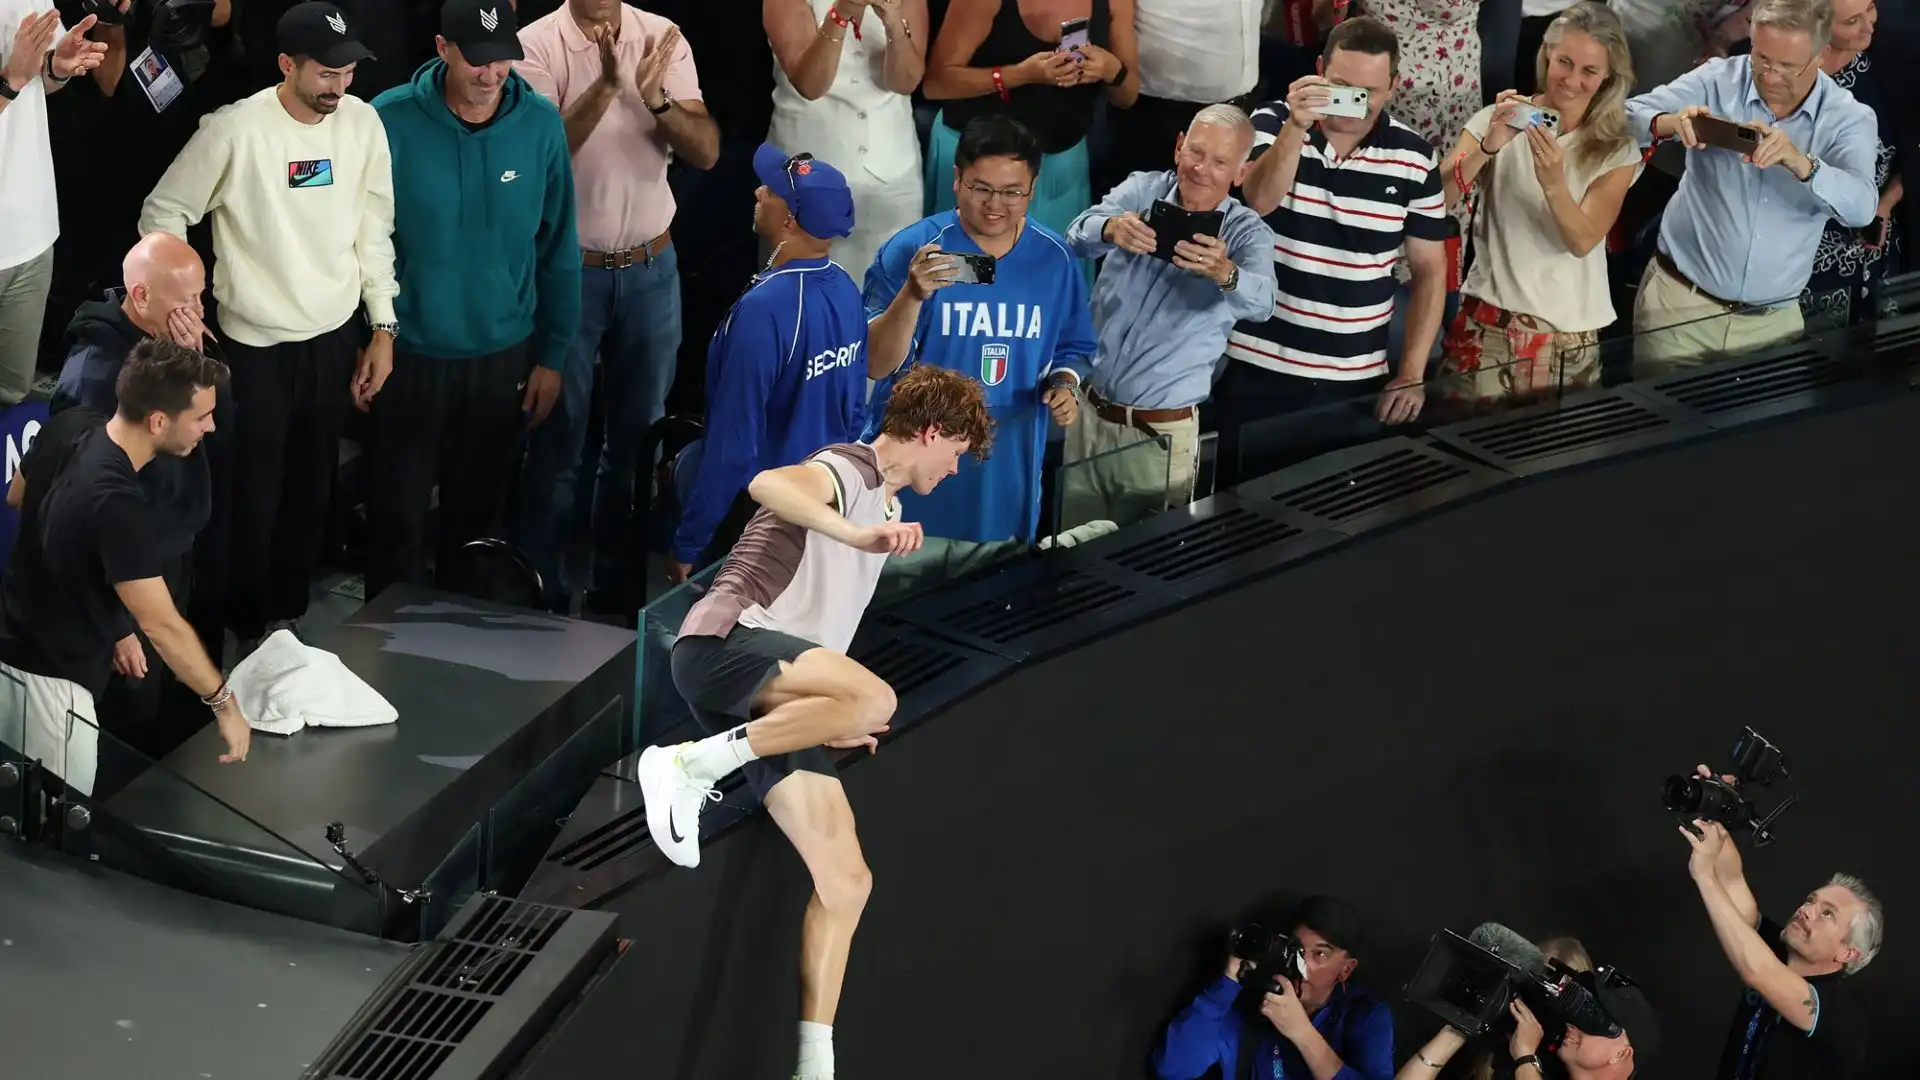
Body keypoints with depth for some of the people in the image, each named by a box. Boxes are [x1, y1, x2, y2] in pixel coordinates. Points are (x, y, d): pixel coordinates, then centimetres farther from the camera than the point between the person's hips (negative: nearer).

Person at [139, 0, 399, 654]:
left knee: (313, 493, 15)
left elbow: (374, 229, 5)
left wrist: (383, 328, 5)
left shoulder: (362, 122, -4)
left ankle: (290, 613, 33)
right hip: (257, 345, -4)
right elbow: (163, 213, -6)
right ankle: (251, 627, 25)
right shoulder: (236, 130, -17)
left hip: (335, 337, 4)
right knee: (254, 496, 5)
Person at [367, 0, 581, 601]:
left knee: (478, 516, 16)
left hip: (503, 358, 2)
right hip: (408, 355, -2)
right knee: (398, 518, 6)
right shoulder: (391, 122, -14)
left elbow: (558, 248, 0)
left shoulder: (540, 124, -7)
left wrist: (552, 354, 2)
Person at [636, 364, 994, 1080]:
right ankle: (690, 766, -29)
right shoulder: (845, 470, -1)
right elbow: (770, 484, -26)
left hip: (771, 699, 9)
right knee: (874, 695, -38)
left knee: (846, 879, -1)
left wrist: (830, 719, 33)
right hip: (721, 642, -9)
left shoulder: (880, 503, 29)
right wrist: (857, 532, -41)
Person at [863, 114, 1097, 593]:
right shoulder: (911, 250, -13)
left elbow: (1070, 349, 13)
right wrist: (913, 296, -34)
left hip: (1006, 488, 3)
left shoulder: (1054, 259, -1)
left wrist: (1065, 383, -9)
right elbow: (874, 365, -18)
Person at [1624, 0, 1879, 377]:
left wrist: (1800, 162, -38)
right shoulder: (1717, 80, -7)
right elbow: (1626, 117, -12)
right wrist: (1668, 123, -35)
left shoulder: (1849, 118, -5)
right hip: (1679, 303, -1)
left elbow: (1861, 208, -20)